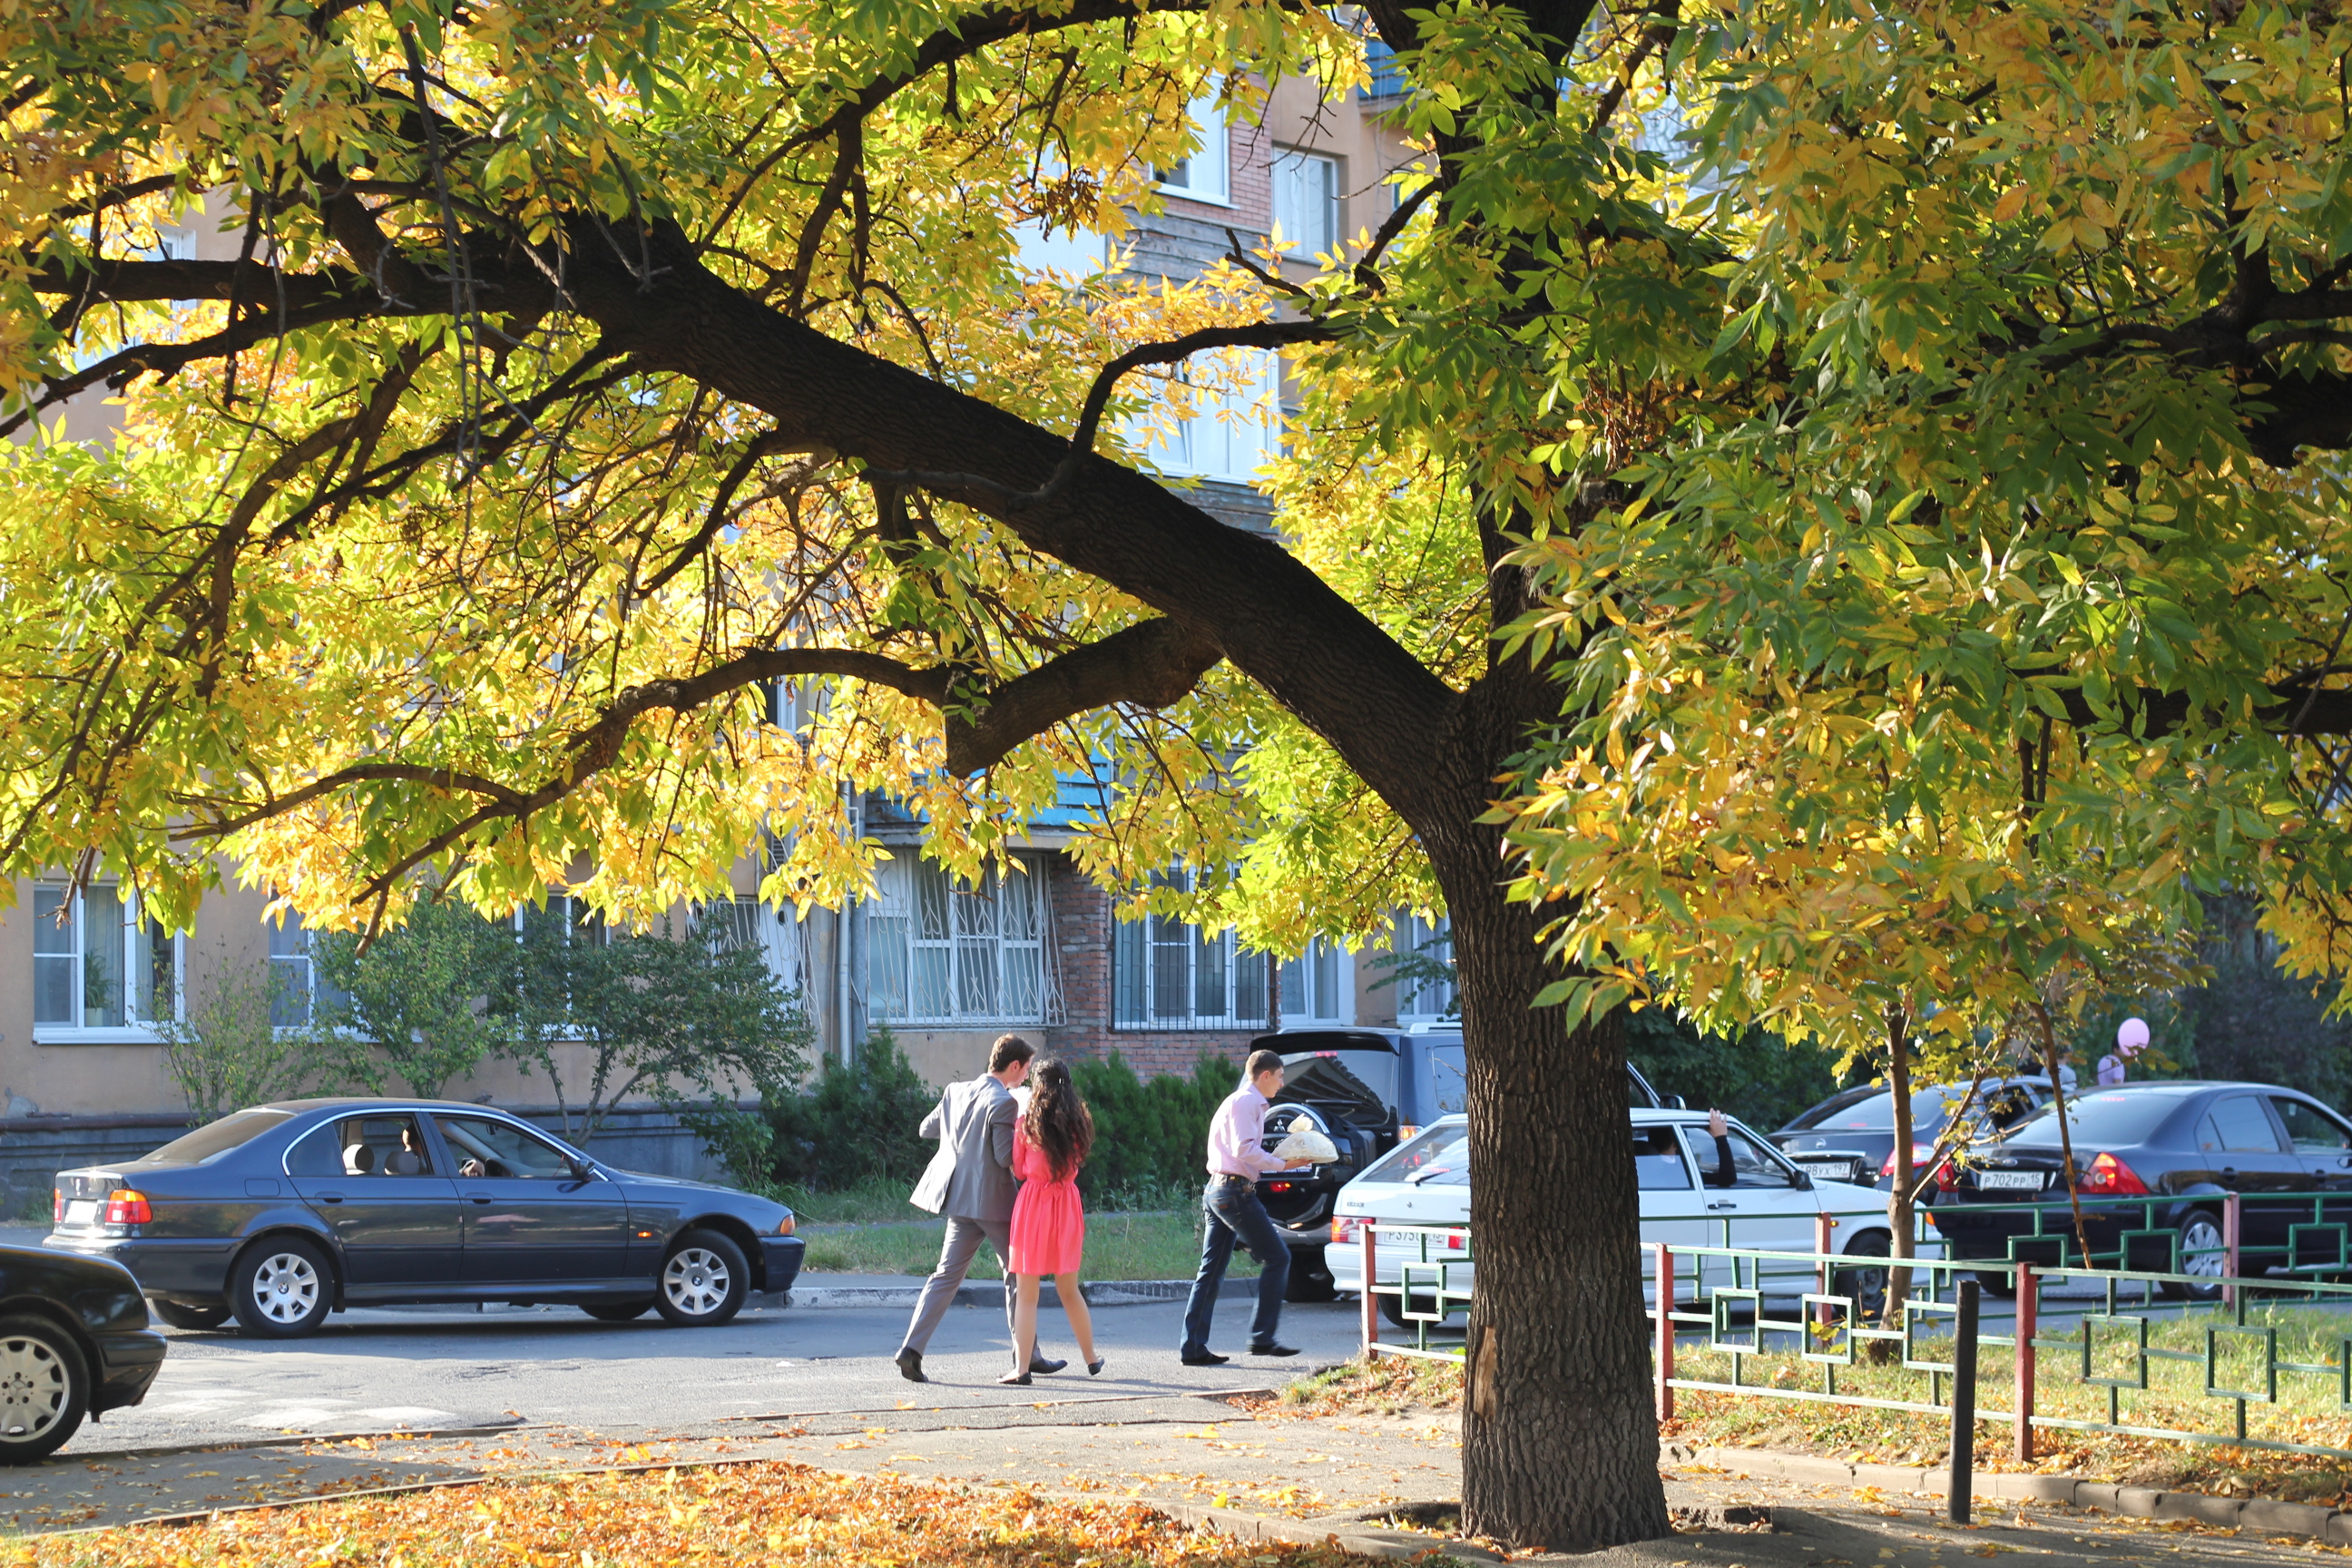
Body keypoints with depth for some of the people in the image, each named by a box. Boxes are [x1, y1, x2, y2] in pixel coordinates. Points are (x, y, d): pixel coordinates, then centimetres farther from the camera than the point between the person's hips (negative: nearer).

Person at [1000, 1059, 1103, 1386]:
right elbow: (1076, 1162, 9)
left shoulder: (1027, 1121, -5)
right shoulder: (1078, 1122, 4)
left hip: (1033, 1202, -4)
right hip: (1068, 1204, 4)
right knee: (1069, 1290, 19)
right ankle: (1091, 1359, 27)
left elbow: (1017, 1169, 0)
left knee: (1026, 1294, -1)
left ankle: (1022, 1368, -6)